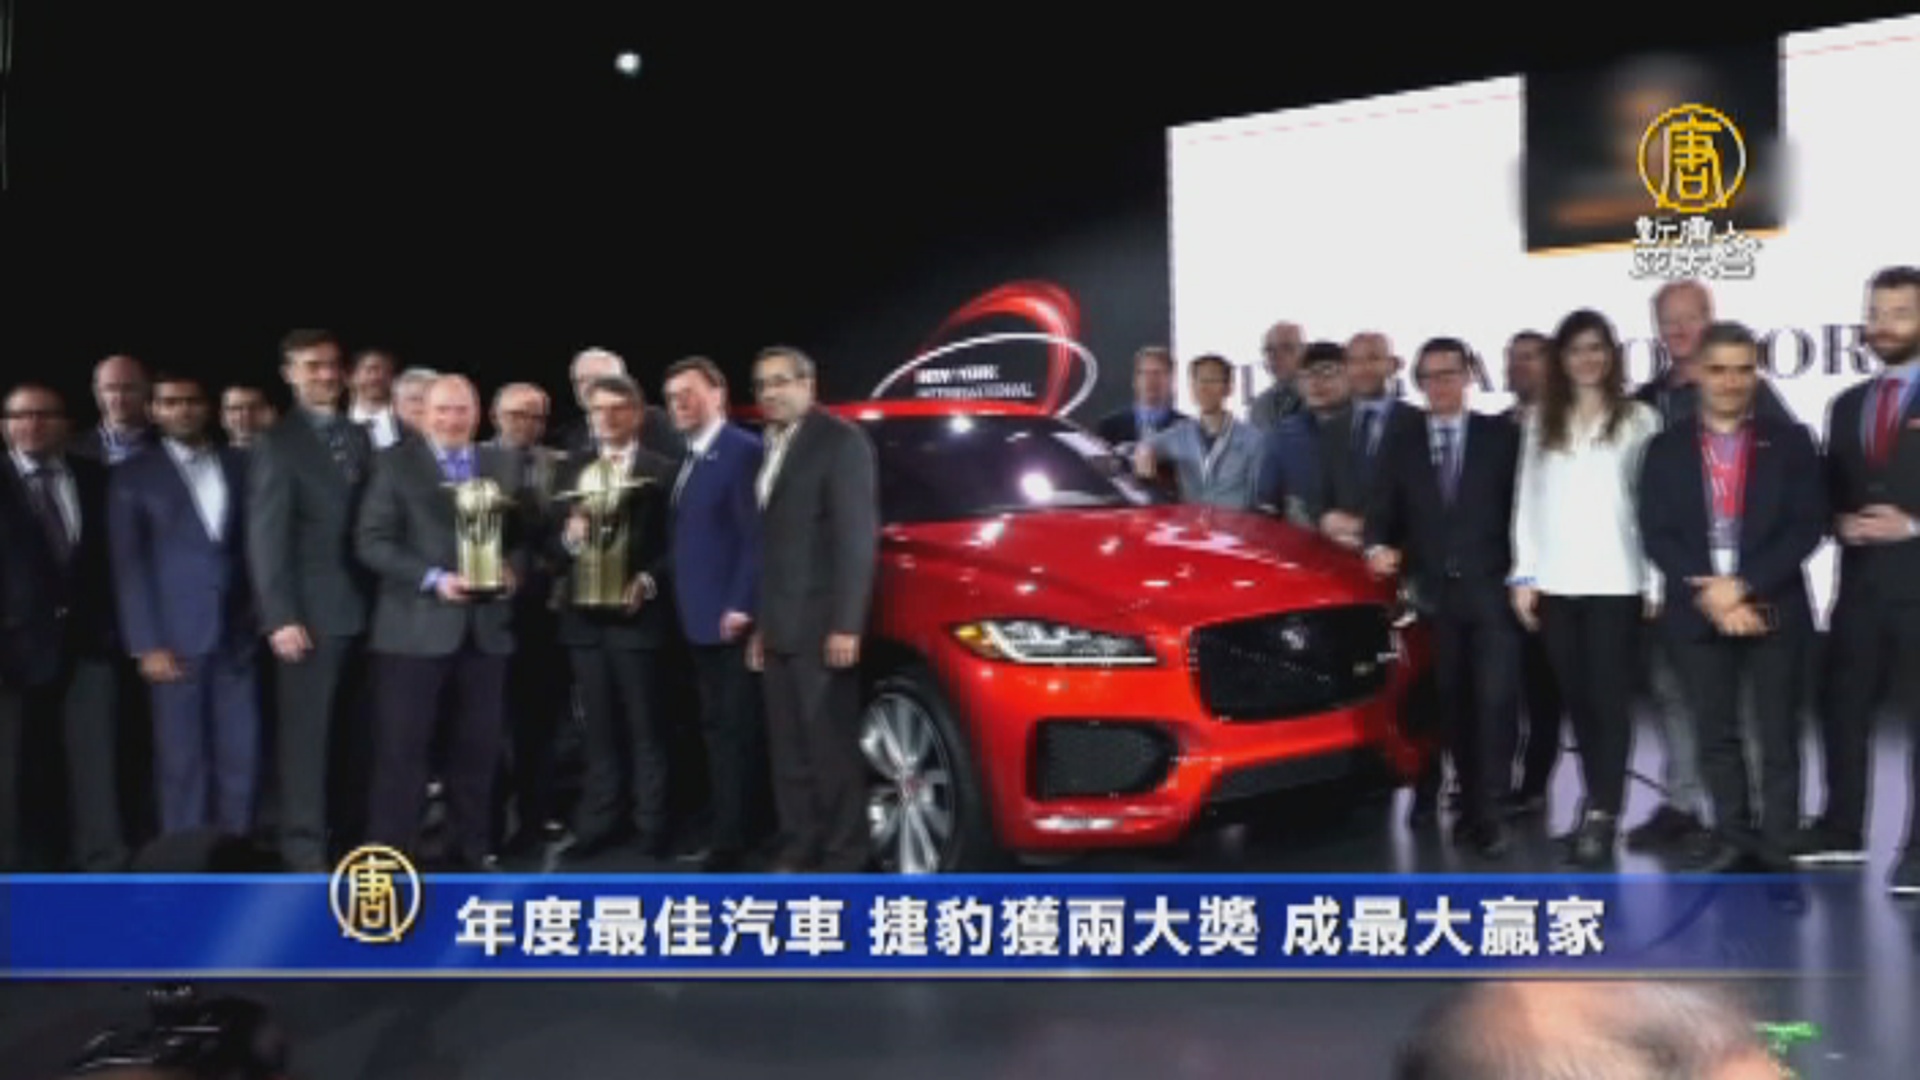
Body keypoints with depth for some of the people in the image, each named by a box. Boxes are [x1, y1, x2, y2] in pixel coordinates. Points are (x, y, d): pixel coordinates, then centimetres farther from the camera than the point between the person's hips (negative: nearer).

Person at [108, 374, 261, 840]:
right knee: (182, 761, 1)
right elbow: (129, 566, -2)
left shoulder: (240, 465, 11)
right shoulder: (134, 476, 3)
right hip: (177, 639, -2)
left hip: (238, 635, 3)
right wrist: (147, 644, -9)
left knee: (241, 756, 3)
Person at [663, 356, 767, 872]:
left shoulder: (743, 449, -12)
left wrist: (741, 605, -21)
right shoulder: (688, 458, 18)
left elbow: (757, 537, -18)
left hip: (731, 619, -10)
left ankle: (730, 844, 0)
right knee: (717, 729, 15)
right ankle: (731, 833, 24)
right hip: (700, 619, 10)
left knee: (738, 731, -4)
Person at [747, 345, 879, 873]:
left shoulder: (840, 440, -7)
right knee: (789, 749, 11)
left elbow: (857, 537, -14)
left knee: (832, 746, -2)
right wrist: (760, 624, 15)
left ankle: (843, 856, 6)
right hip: (779, 627, 8)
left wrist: (846, 624, -19)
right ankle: (800, 848, 19)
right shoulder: (771, 447, 18)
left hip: (820, 625, -8)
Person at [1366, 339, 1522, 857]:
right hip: (1433, 594, 3)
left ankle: (1486, 811, -5)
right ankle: (1471, 801, 18)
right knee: (1452, 703, 8)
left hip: (1491, 591, -2)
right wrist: (1378, 547, -13)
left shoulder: (1502, 436, 6)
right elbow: (1384, 512, 9)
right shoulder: (1402, 446, 12)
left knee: (1493, 699, -10)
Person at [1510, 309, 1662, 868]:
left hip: (1615, 581, -3)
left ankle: (1602, 816, -5)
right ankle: (1597, 806, 16)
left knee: (1610, 698, -5)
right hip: (1555, 581, 4)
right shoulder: (1541, 421, 13)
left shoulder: (1638, 420, 2)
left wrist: (1655, 582, -7)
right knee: (1577, 698, 7)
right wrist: (1524, 573, 5)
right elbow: (1528, 500, 11)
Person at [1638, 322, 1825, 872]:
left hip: (1773, 611, -1)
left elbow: (1806, 527, -4)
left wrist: (1744, 587, -14)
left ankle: (1777, 847, 10)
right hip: (1697, 613, 1)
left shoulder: (1790, 442, 5)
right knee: (1715, 735, 8)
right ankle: (1732, 836, 20)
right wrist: (1708, 595, -12)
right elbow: (1657, 535, 0)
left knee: (1778, 736, 3)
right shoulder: (1666, 449, 7)